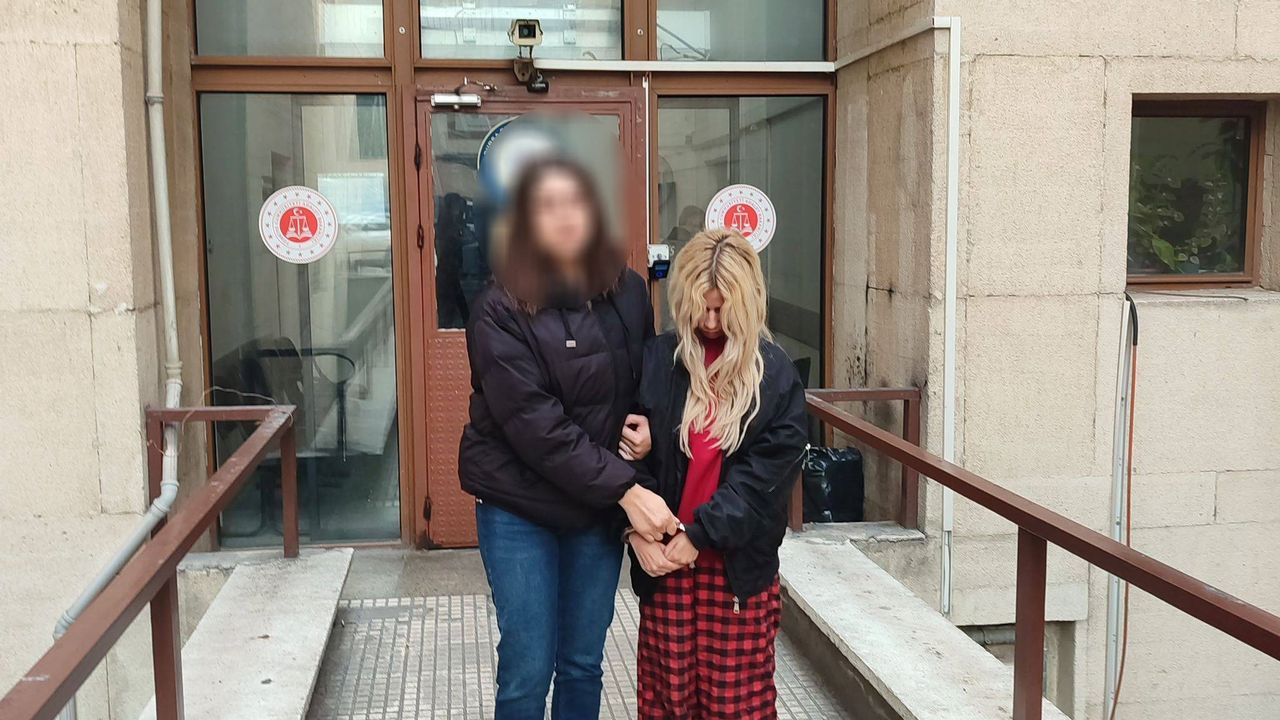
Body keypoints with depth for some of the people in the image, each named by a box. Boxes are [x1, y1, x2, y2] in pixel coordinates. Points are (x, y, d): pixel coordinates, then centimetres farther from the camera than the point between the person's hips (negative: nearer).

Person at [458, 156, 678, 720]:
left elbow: (648, 381, 15)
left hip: (601, 507, 4)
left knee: (583, 665, 14)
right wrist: (626, 489, -25)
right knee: (527, 671, 3)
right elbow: (535, 425, -21)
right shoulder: (500, 311, -14)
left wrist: (644, 421, -9)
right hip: (520, 507, -4)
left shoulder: (629, 294, 0)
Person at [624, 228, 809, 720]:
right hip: (662, 553, 1)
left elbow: (768, 471, -8)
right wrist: (636, 528, -14)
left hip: (740, 561, -1)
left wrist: (700, 533, -15)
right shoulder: (657, 361, 0)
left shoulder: (775, 374, -2)